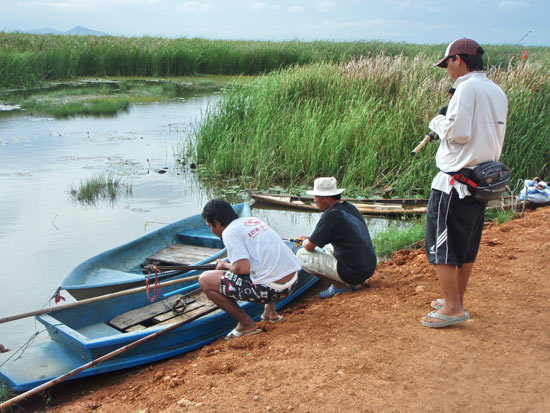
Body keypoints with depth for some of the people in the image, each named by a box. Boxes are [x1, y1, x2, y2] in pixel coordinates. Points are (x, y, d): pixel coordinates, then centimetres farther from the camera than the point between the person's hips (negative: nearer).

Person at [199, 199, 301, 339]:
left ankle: (247, 324, 6)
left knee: (205, 280, -1)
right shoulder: (253, 220, 18)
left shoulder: (230, 232, -6)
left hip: (271, 289, -9)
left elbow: (242, 268, -17)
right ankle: (270, 311, 30)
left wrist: (225, 265, 3)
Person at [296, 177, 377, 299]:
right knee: (328, 247, 30)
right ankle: (351, 283, 14)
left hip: (352, 273, -9)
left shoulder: (331, 215, -16)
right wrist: (309, 239, 23)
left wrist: (305, 242, 13)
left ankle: (340, 286, -2)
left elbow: (309, 247, -10)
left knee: (302, 255, -2)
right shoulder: (350, 207, 10)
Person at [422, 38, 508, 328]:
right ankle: (456, 300, 27)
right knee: (466, 245, 16)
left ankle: (452, 307, -3)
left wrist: (438, 122, -2)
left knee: (440, 242, -3)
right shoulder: (498, 93, 13)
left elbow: (458, 131, -21)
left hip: (456, 180, -9)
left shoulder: (467, 88, -13)